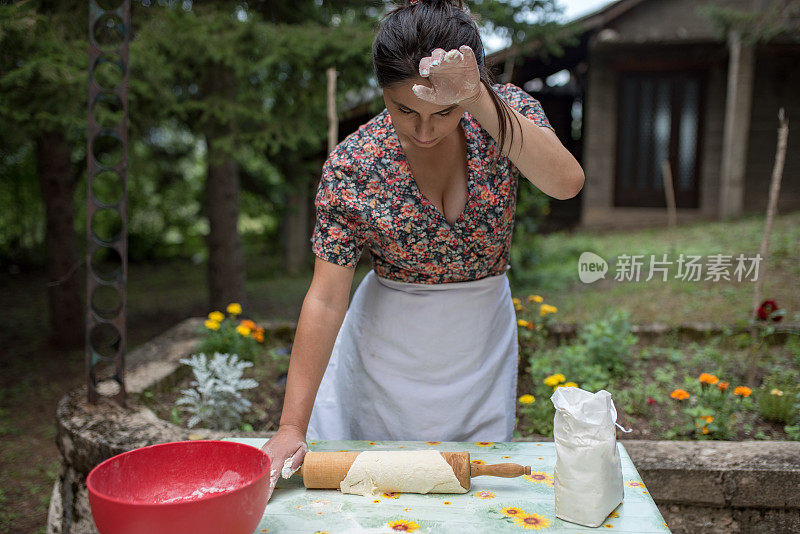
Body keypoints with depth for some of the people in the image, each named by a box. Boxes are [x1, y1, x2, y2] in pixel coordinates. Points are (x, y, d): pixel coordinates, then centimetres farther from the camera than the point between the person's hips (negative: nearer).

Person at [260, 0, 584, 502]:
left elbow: (566, 182, -31)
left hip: (482, 347, 2)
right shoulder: (352, 164, -19)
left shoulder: (504, 109, -13)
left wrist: (479, 100, -40)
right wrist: (292, 427, -20)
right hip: (384, 349, -1)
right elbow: (327, 298, -18)